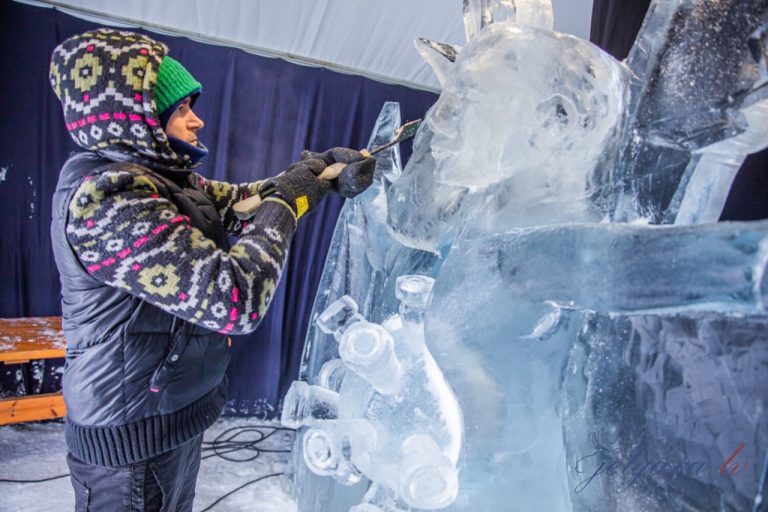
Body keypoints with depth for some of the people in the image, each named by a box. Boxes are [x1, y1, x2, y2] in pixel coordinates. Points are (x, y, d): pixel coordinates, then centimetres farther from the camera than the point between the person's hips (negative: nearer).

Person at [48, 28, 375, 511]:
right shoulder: (108, 197, -27)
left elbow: (238, 201, 8)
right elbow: (236, 299, -33)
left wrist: (322, 172, -5)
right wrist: (286, 202, -21)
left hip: (175, 407, 9)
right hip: (135, 433, -9)